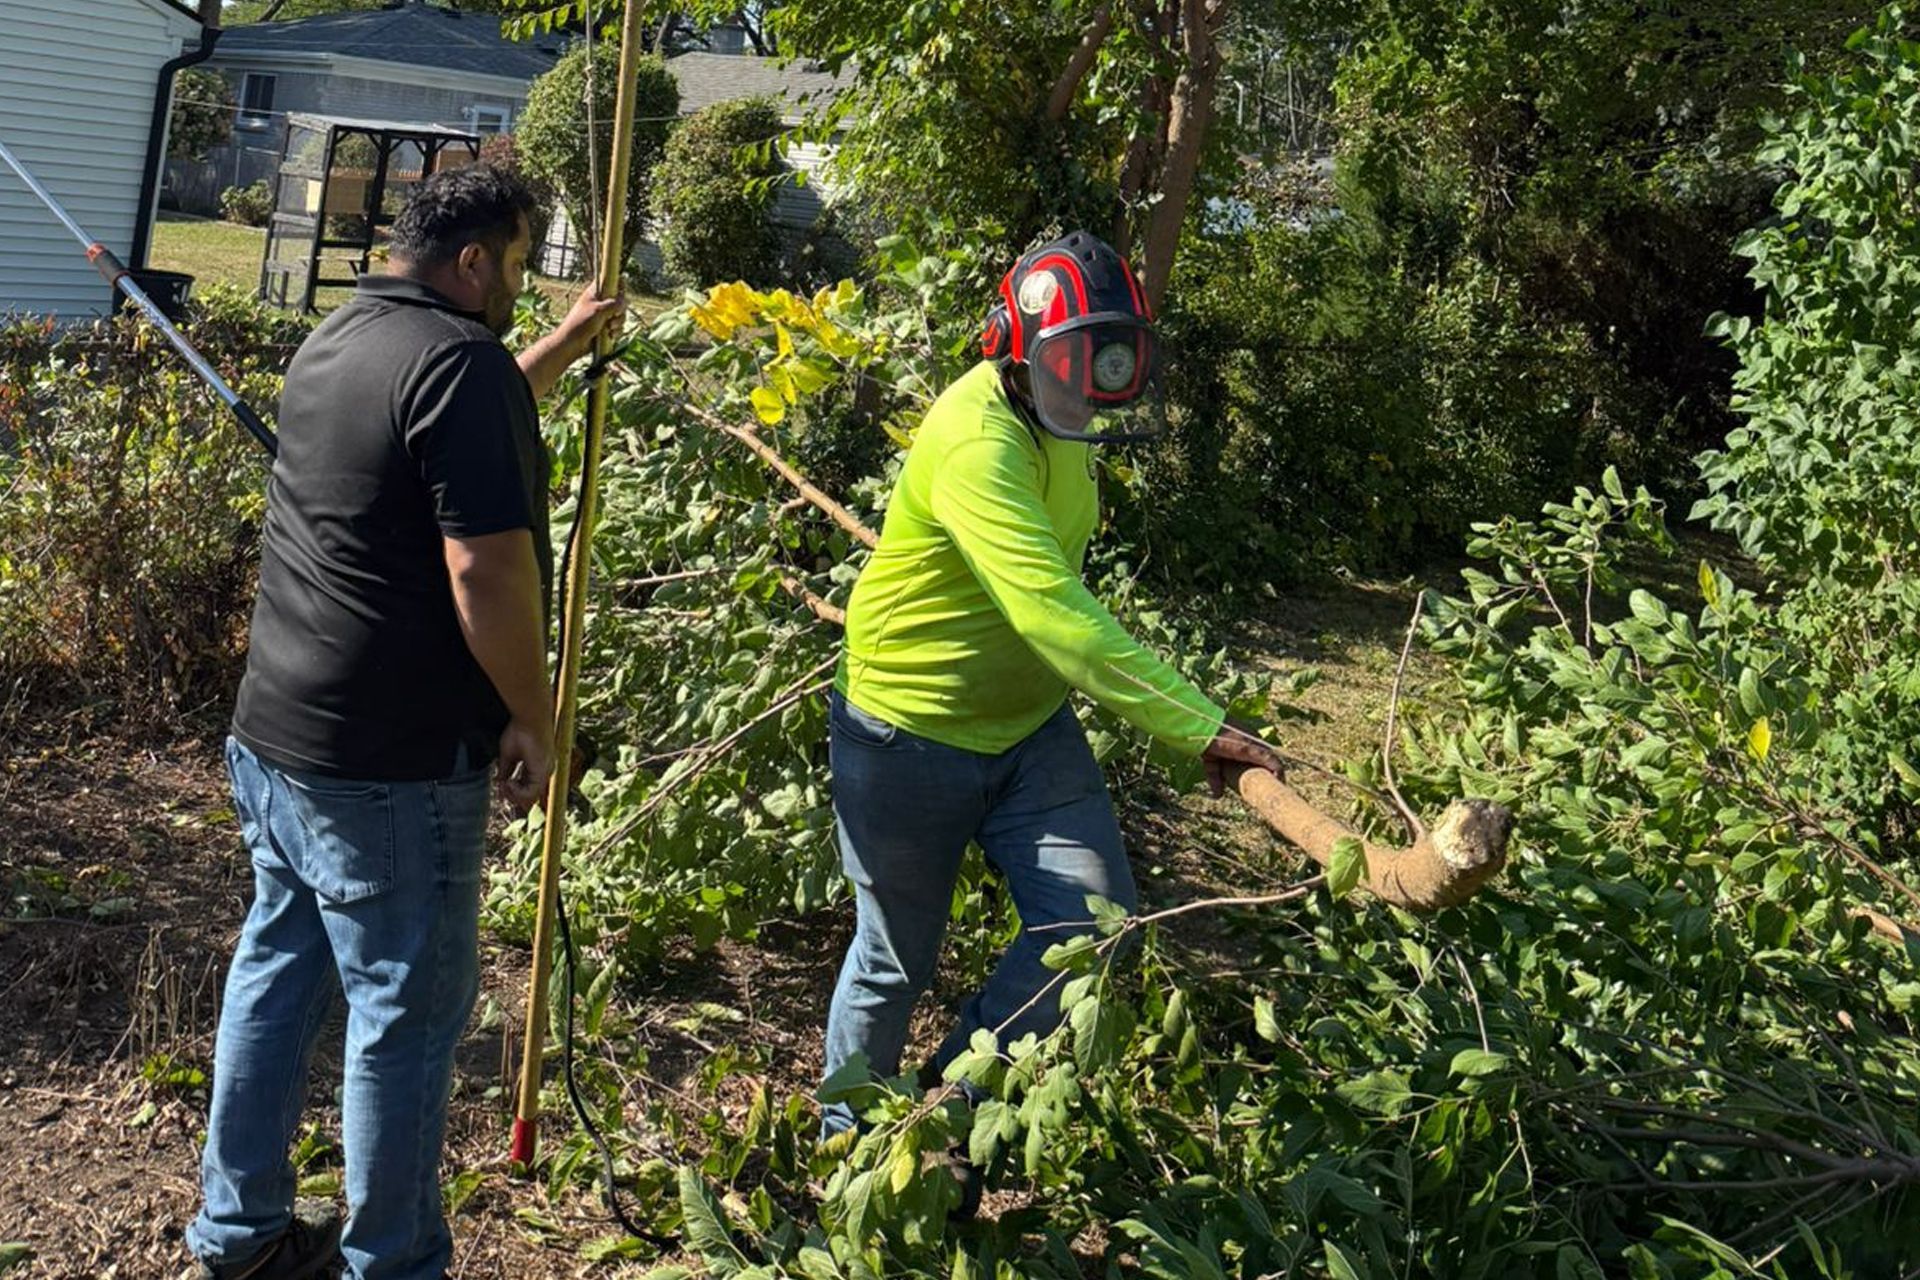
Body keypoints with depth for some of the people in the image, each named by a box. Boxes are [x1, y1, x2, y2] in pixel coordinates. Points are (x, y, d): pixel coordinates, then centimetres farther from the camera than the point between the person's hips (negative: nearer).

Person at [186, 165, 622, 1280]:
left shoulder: (337, 344, 13)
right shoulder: (460, 360, -17)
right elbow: (485, 569, -24)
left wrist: (567, 346, 36)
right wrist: (533, 718, -13)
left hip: (272, 731, 10)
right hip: (392, 764, -9)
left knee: (275, 975, 19)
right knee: (409, 1010, 3)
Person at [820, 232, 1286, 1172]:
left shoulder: (1052, 421, 1)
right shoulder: (976, 445, -29)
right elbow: (1056, 618, -40)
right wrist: (1199, 727, -42)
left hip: (1028, 725, 8)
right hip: (911, 735, -7)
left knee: (1094, 927, -3)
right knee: (896, 962, 8)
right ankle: (847, 1143, 35)